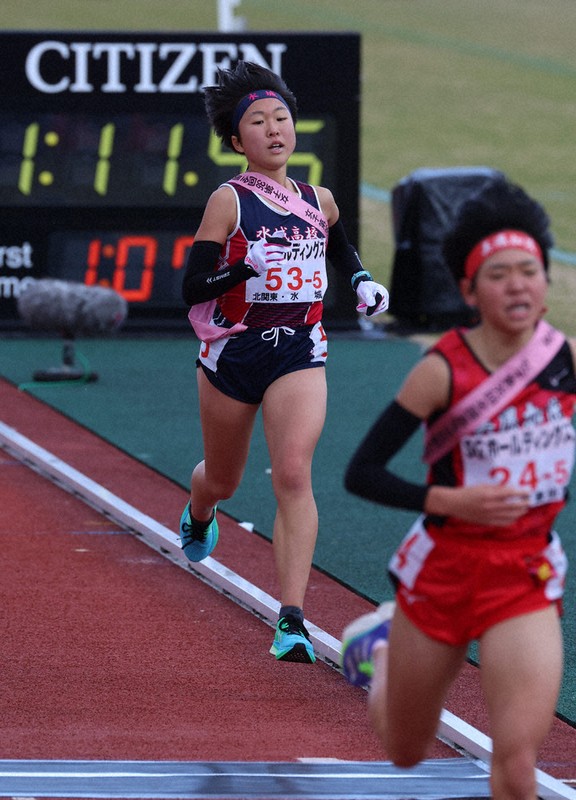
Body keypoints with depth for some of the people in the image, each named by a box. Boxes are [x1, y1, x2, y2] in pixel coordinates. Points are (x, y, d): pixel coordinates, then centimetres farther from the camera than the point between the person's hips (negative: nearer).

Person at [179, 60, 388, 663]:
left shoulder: (319, 201, 6)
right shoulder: (229, 201, -7)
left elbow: (340, 247, 29)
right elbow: (192, 287, -12)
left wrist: (363, 282, 11)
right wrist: (244, 270, -26)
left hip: (299, 353, 1)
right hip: (232, 352, -1)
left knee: (294, 475, -19)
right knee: (222, 481, 18)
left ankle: (292, 621, -23)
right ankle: (199, 516, 59)